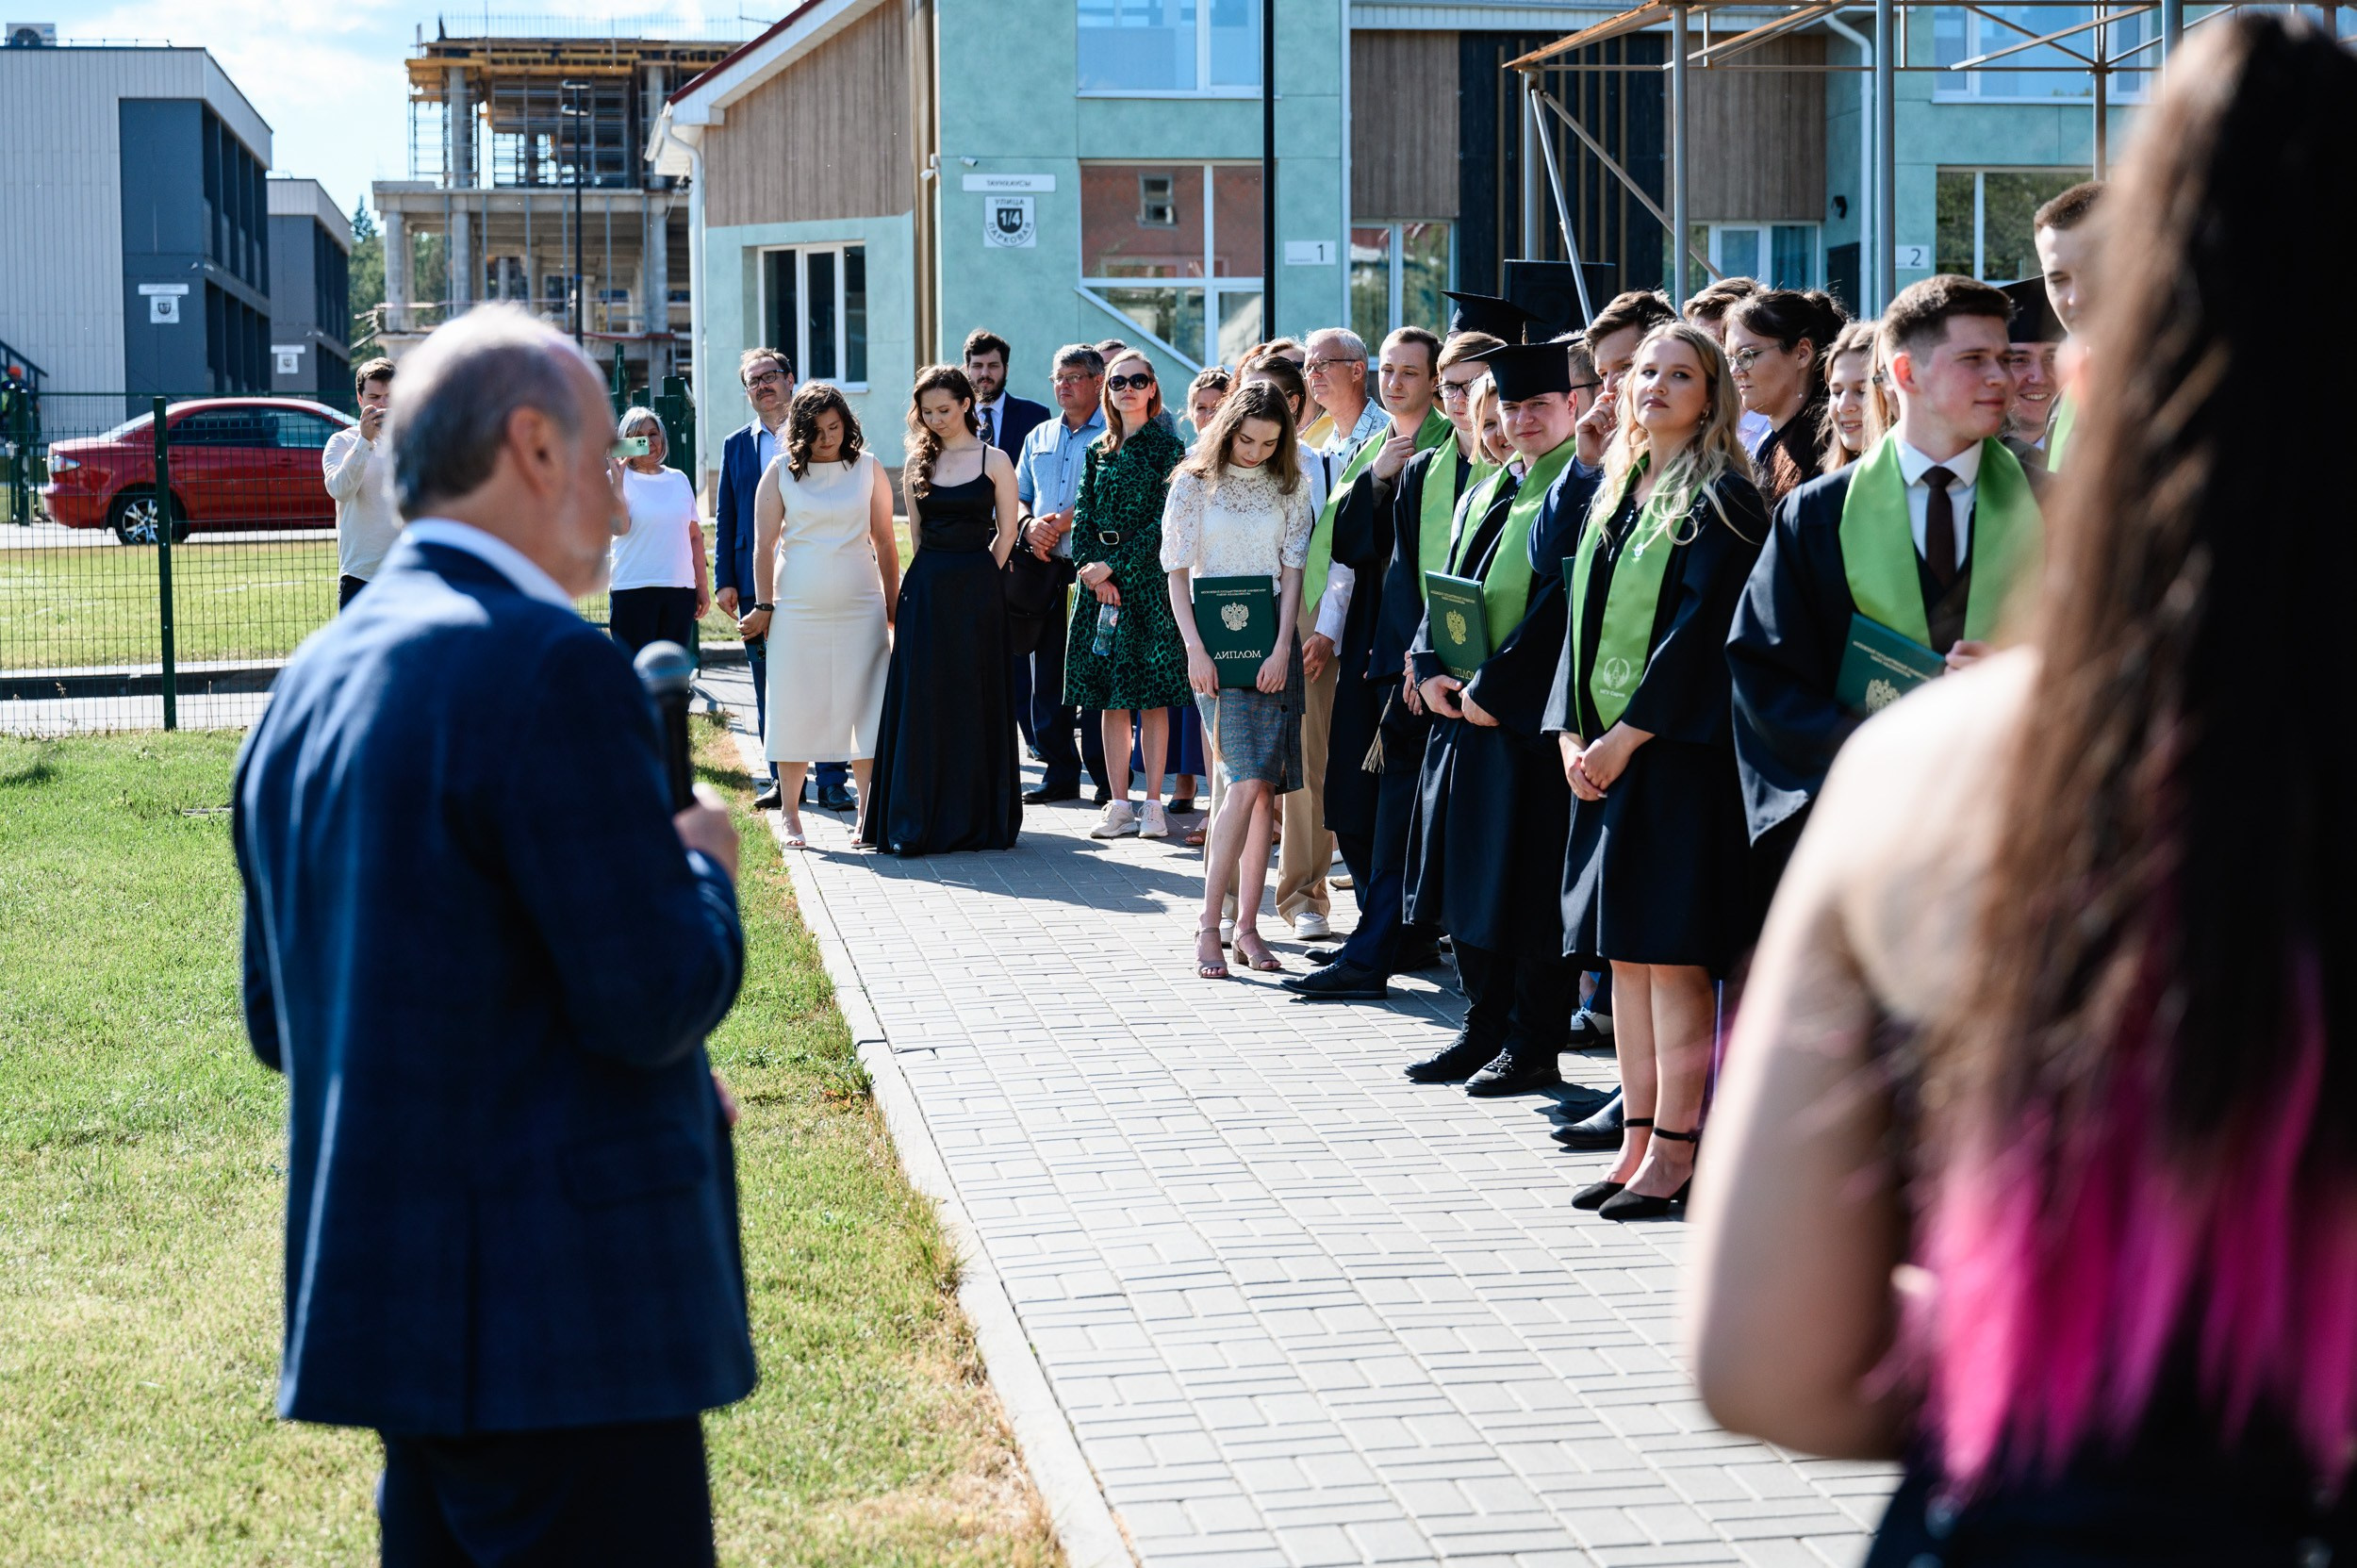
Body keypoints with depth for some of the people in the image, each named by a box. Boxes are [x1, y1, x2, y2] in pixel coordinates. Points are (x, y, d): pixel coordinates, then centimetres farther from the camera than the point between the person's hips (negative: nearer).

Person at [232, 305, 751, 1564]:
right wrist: (702, 866, 1)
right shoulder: (549, 669, -17)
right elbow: (655, 994, -21)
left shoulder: (310, 684, 11)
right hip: (559, 1319, -9)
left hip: (388, 1302, 9)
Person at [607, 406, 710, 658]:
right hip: (633, 590, -4)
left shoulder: (679, 479, 13)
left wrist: (703, 586, 13)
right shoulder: (619, 479, 1)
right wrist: (617, 475, -16)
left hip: (680, 590, 4)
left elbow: (695, 536, 17)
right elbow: (619, 527, -16)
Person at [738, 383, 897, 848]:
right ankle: (791, 817, 10)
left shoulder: (868, 468, 6)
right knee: (794, 709, 1)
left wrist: (893, 604, 7)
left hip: (860, 608, 1)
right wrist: (764, 606, 1)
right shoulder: (781, 471, 3)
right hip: (797, 609, -1)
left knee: (864, 708, -1)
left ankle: (867, 815, 7)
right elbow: (764, 544, 5)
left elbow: (885, 542, 9)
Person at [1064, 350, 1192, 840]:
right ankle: (1118, 805, 7)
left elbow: (1163, 522, -9)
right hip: (1100, 581, 4)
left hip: (1147, 576, -4)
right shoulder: (1098, 451, 13)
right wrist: (1093, 571, -9)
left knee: (1152, 697, -3)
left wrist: (1114, 567, -13)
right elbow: (1083, 518, 7)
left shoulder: (1167, 447, -1)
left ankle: (1153, 804, 1)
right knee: (1110, 699, 4)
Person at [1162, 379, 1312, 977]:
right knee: (1247, 781, -15)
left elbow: (1292, 568, 6)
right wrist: (1195, 648, -10)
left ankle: (1247, 924, 5)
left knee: (1262, 787, -1)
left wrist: (1283, 647, -5)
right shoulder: (1194, 484, 1)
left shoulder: (1289, 487, 9)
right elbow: (1178, 572, 0)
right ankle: (1208, 925, -11)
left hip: (1271, 643, 3)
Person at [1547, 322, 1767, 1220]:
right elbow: (1583, 615, 15)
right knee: (1624, 953, 8)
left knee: (1673, 956, -6)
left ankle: (1674, 1152, -2)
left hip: (1679, 749, -7)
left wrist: (1626, 736, -16)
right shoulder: (1614, 493, 16)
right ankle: (1639, 1140, 13)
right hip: (1604, 751, 7)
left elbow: (1701, 626, -14)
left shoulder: (1721, 499, -6)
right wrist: (1571, 732, 3)